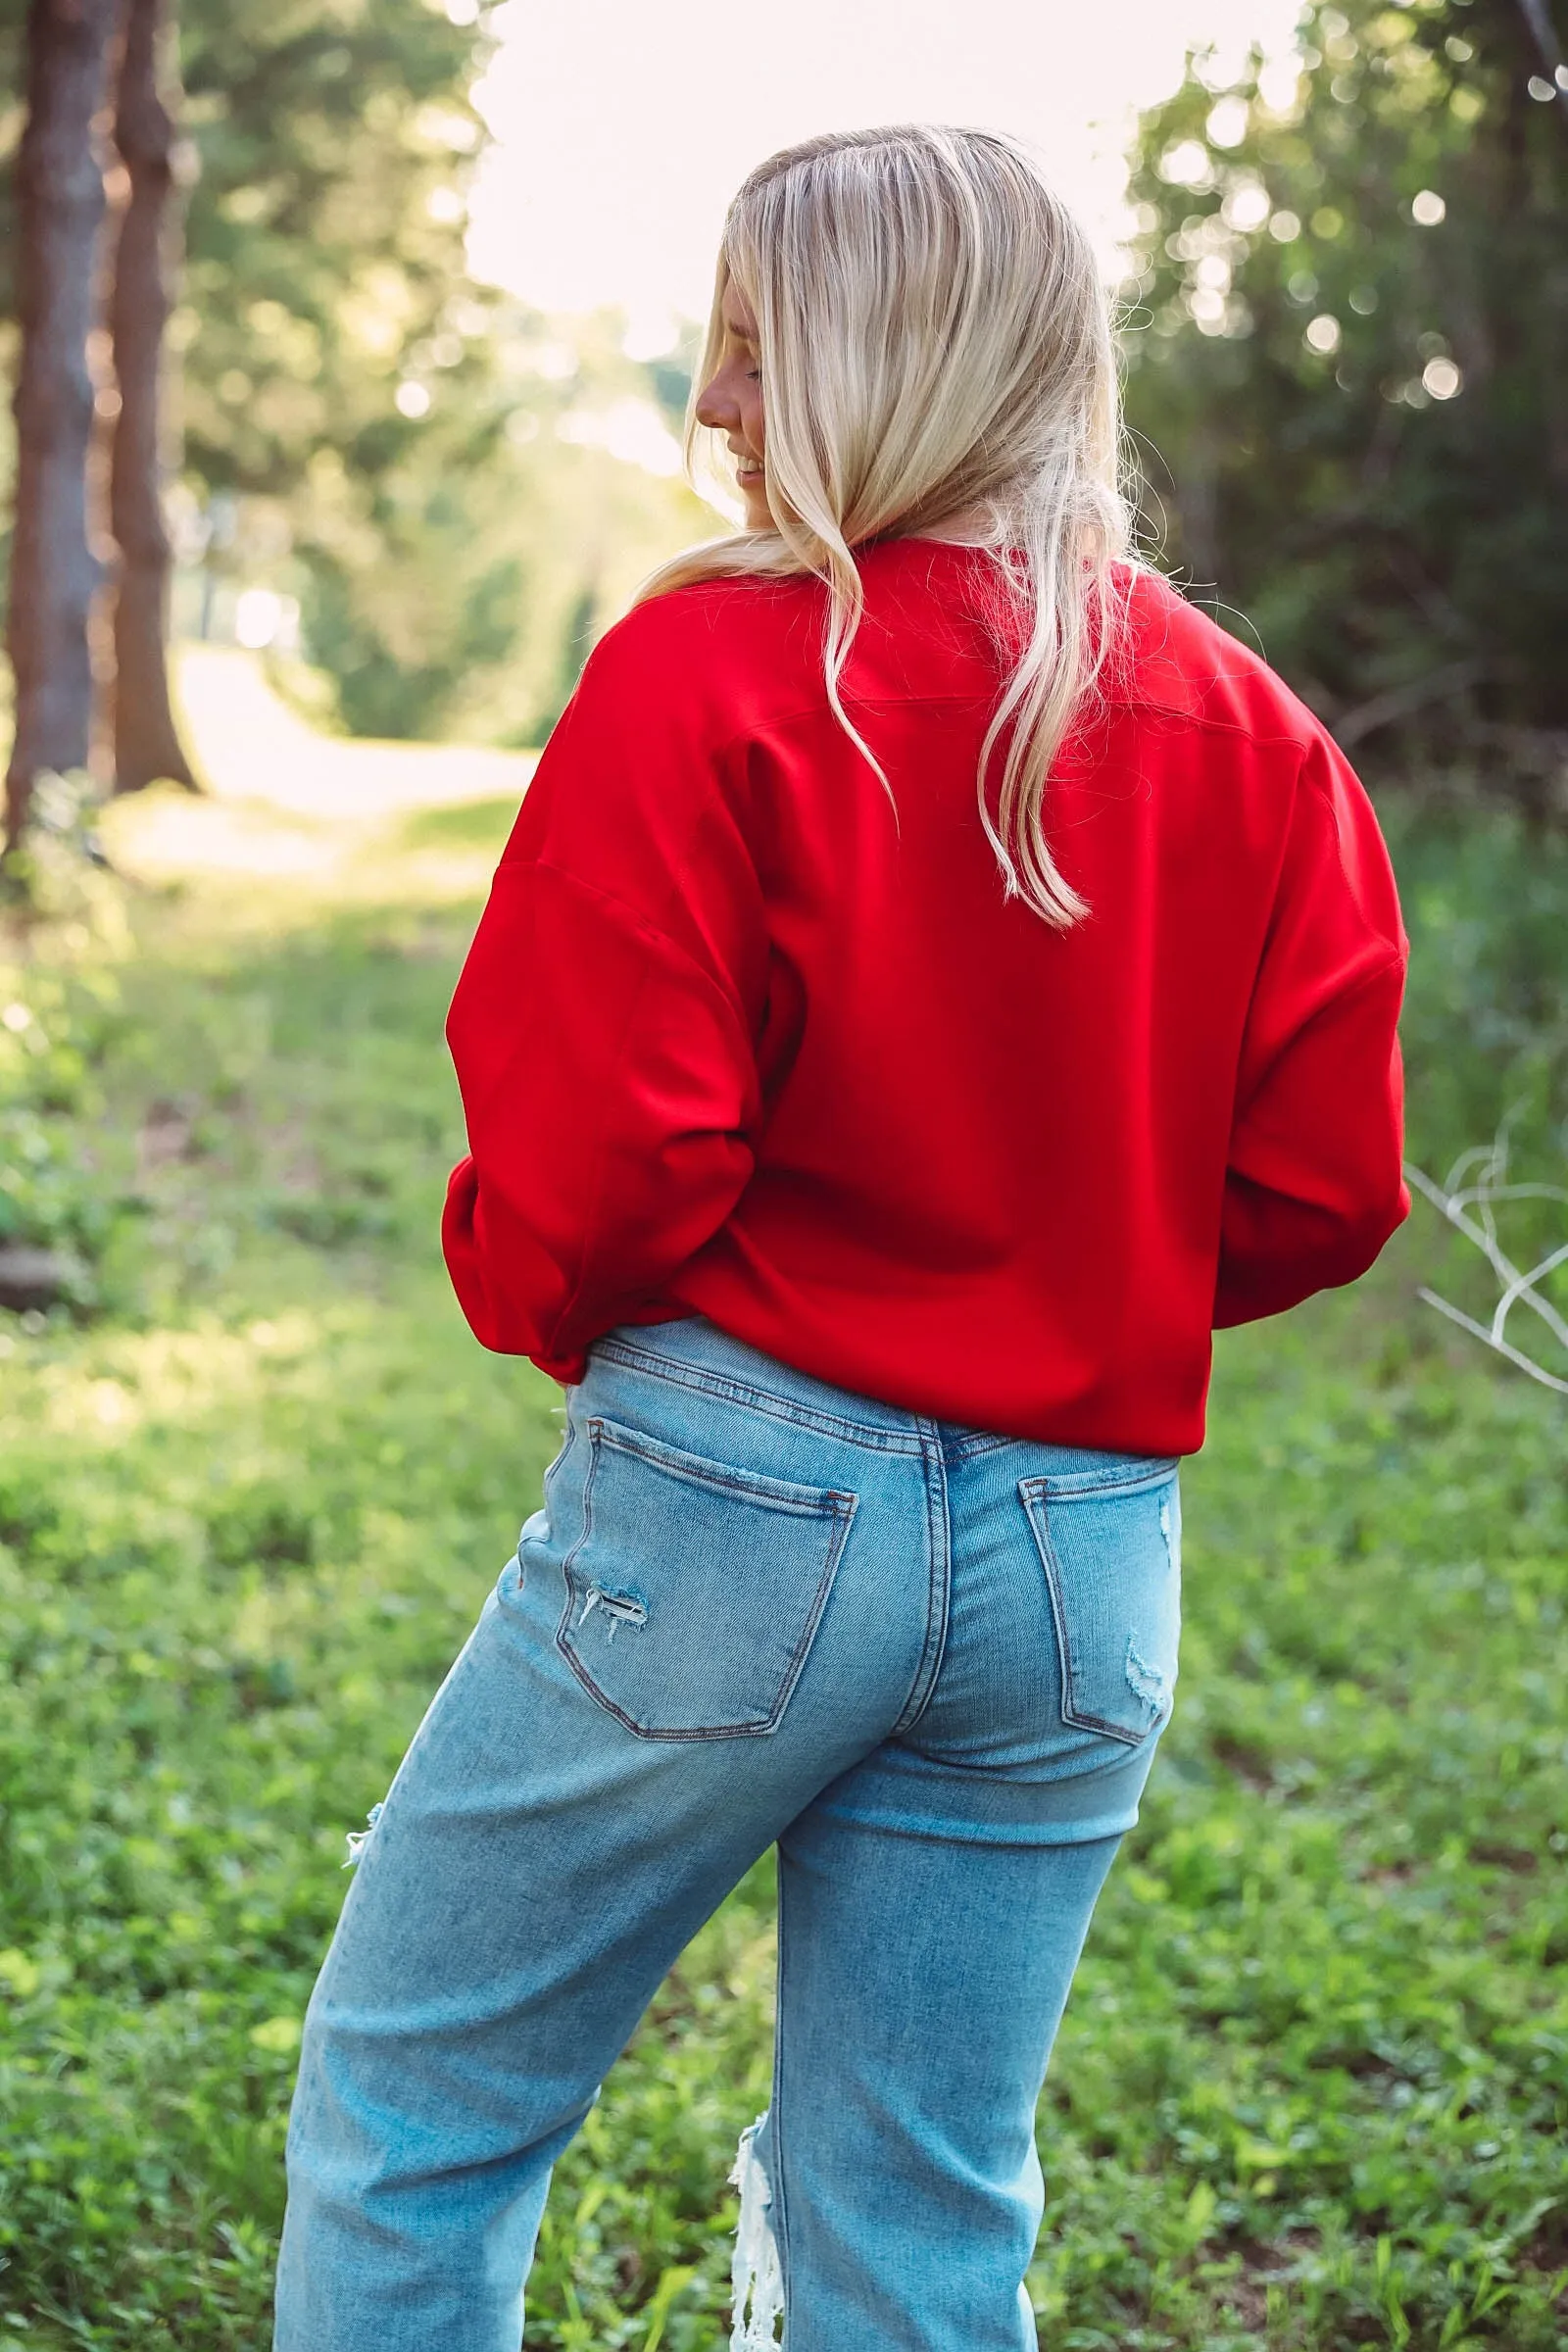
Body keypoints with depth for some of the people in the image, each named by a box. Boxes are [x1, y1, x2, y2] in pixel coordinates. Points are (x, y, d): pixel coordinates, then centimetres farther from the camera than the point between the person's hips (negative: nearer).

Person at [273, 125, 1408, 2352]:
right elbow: (1322, 1189, 3)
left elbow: (593, 1159, -14)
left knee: (409, 2109, 12)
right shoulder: (1253, 733, 4)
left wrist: (533, 1298, 8)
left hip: (737, 1488, -5)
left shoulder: (715, 668, -10)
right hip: (1087, 1549, 5)